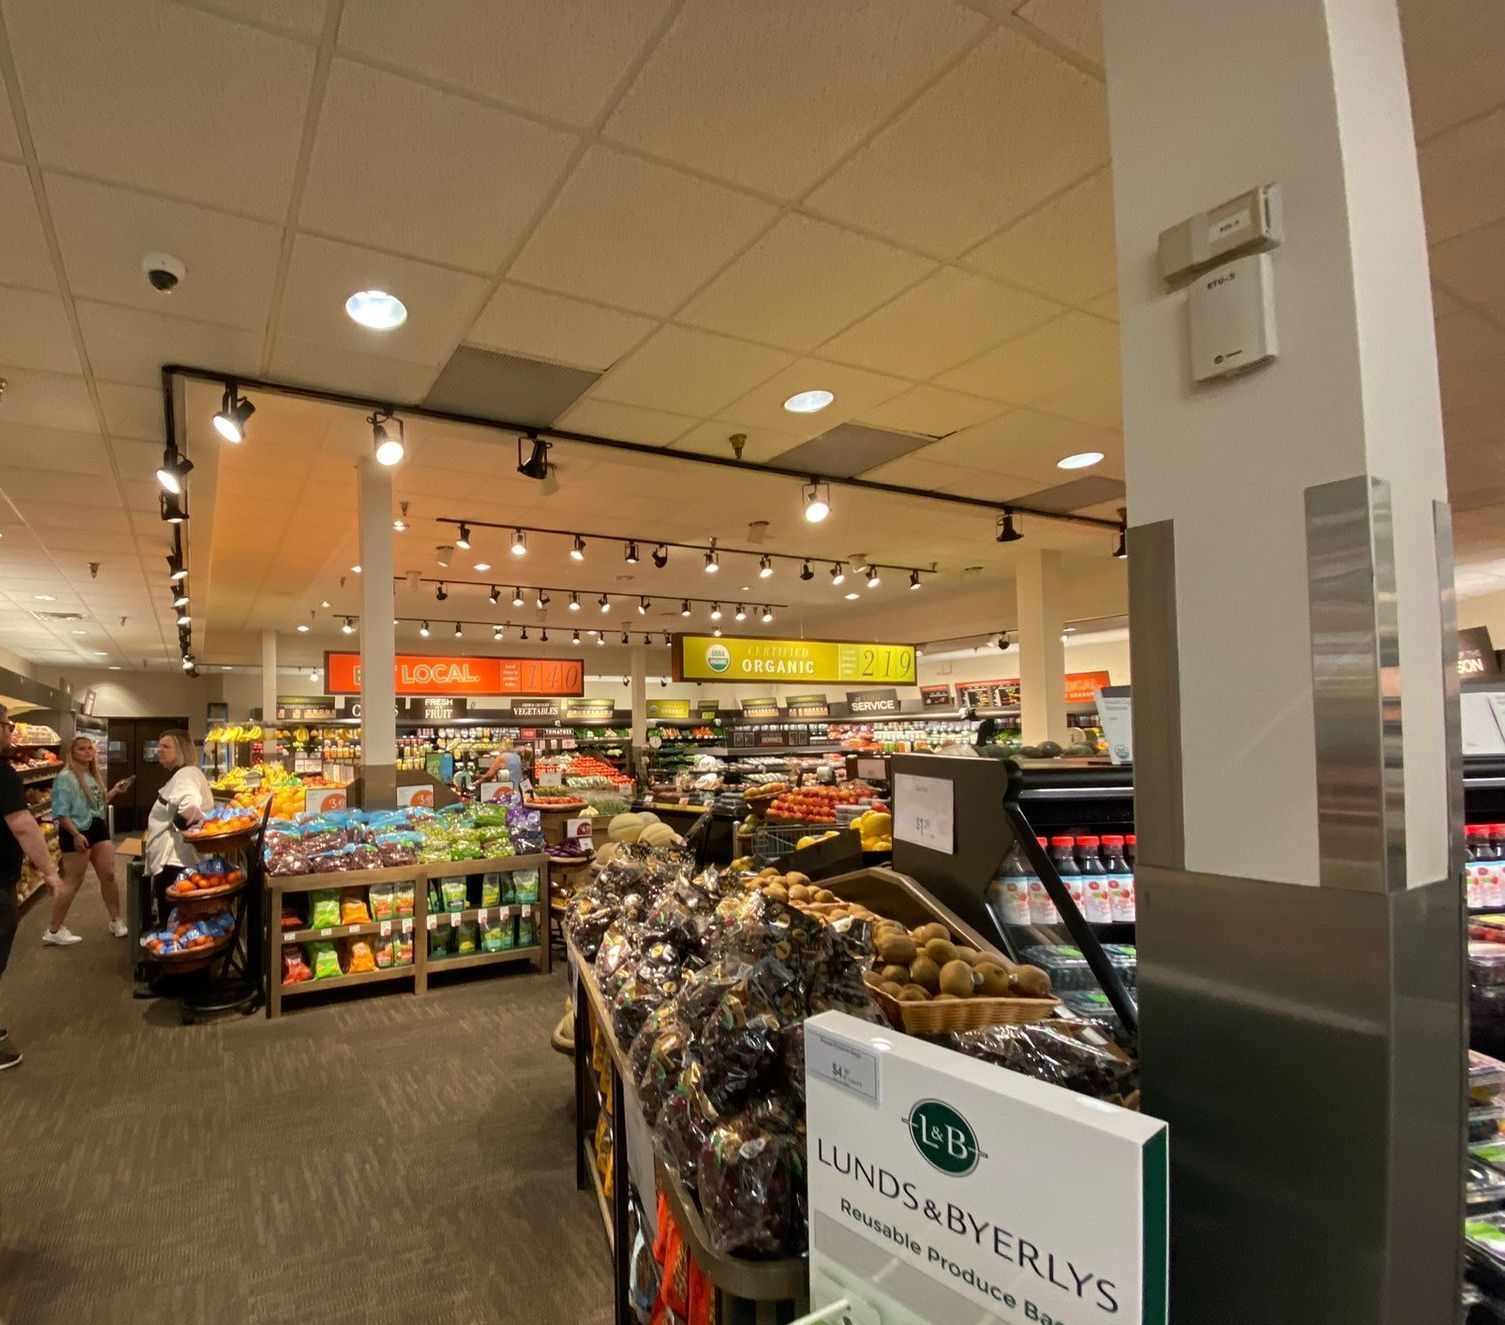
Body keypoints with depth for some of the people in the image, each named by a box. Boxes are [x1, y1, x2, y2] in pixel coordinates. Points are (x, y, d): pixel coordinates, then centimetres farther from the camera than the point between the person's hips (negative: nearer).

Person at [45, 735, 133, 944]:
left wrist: (115, 790, 8)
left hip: (98, 829, 8)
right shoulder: (65, 778, -14)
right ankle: (54, 931, 14)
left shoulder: (92, 775, 12)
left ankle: (116, 921, 21)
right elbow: (60, 812, -19)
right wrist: (76, 834, -24)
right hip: (77, 833, -8)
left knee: (108, 875, 10)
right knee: (73, 882, 0)